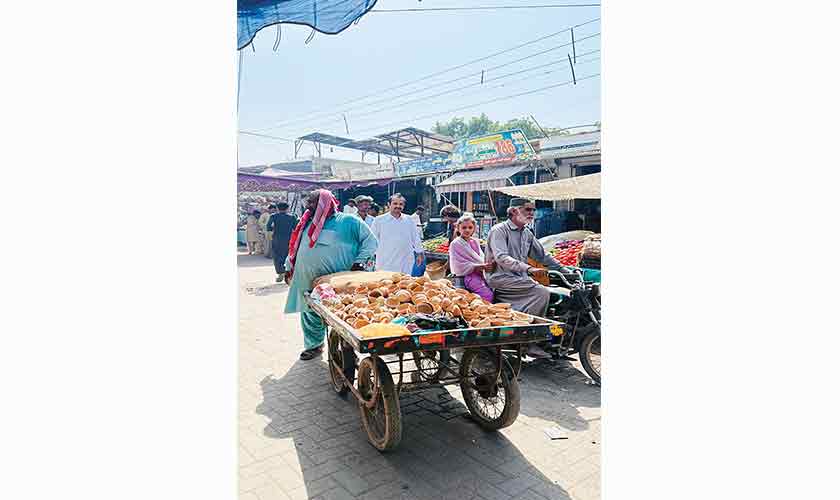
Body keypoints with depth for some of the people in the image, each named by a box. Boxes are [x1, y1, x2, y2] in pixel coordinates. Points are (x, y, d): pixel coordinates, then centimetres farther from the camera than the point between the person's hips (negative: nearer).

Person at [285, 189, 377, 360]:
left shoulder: (348, 221, -3)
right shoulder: (308, 223, 16)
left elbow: (370, 240, -3)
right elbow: (295, 247, 27)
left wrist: (360, 261, -13)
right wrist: (289, 267, 24)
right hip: (308, 281, 6)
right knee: (310, 316, 15)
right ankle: (314, 345, 36)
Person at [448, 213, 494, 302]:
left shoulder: (475, 241, 15)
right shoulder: (455, 244, -5)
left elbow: (481, 259, 14)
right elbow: (462, 266, -11)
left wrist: (487, 265, -10)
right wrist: (482, 266, -18)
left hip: (480, 274, 6)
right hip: (468, 275, -6)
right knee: (488, 295, -21)